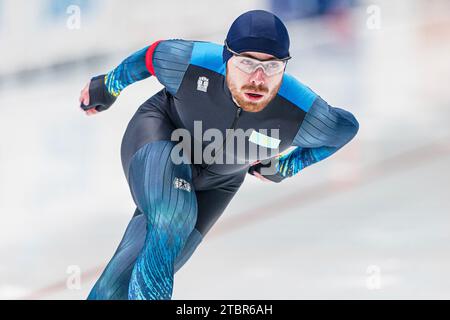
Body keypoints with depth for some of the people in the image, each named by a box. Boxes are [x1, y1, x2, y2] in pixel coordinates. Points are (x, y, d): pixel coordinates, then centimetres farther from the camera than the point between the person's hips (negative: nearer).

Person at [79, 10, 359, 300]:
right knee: (171, 219, -33)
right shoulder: (191, 63, -35)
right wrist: (109, 86, 8)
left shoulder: (303, 117, -33)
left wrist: (287, 167, -1)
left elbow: (347, 126, -10)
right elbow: (152, 55, -11)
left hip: (215, 180, 2)